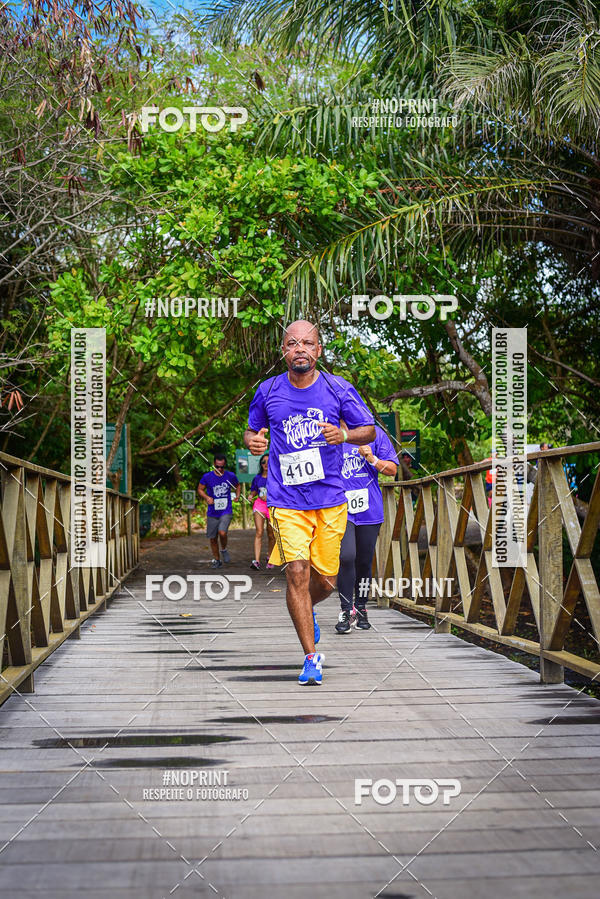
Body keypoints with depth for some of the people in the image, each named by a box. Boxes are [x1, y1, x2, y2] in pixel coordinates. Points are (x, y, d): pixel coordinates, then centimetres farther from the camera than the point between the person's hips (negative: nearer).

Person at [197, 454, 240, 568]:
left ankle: (224, 549, 7)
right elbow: (200, 489, 7)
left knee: (222, 532, -23)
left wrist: (237, 495, 4)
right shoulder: (207, 477, -4)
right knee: (213, 538, 6)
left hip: (226, 512, -1)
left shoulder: (230, 476, 0)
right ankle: (217, 560, 24)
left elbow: (238, 485, 21)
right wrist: (207, 497, -12)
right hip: (212, 513, 1)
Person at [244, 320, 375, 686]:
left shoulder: (338, 389, -2)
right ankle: (312, 658, -3)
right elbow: (252, 430, 17)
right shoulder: (267, 391, 2)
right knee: (297, 571, -14)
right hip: (286, 501, -1)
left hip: (330, 499, 1)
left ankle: (307, 610, 44)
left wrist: (345, 435, -16)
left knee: (326, 580, 7)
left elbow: (369, 430, 5)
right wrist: (252, 442, -6)